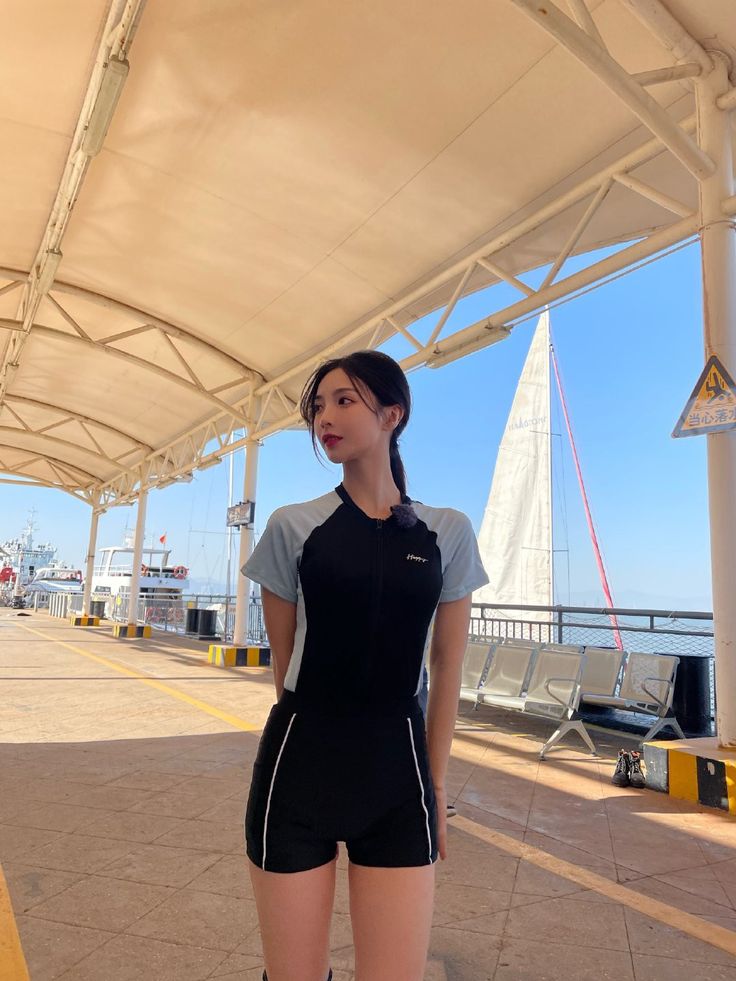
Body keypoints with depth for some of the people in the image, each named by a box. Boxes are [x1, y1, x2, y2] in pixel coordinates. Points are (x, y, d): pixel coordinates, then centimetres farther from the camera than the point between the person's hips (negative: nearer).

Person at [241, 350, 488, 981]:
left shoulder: (447, 533, 0)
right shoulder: (293, 527, -3)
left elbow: (447, 666, 5)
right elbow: (285, 660, 4)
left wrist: (435, 782, 7)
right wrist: (322, 740, 11)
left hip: (399, 769, 1)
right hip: (298, 768, 0)